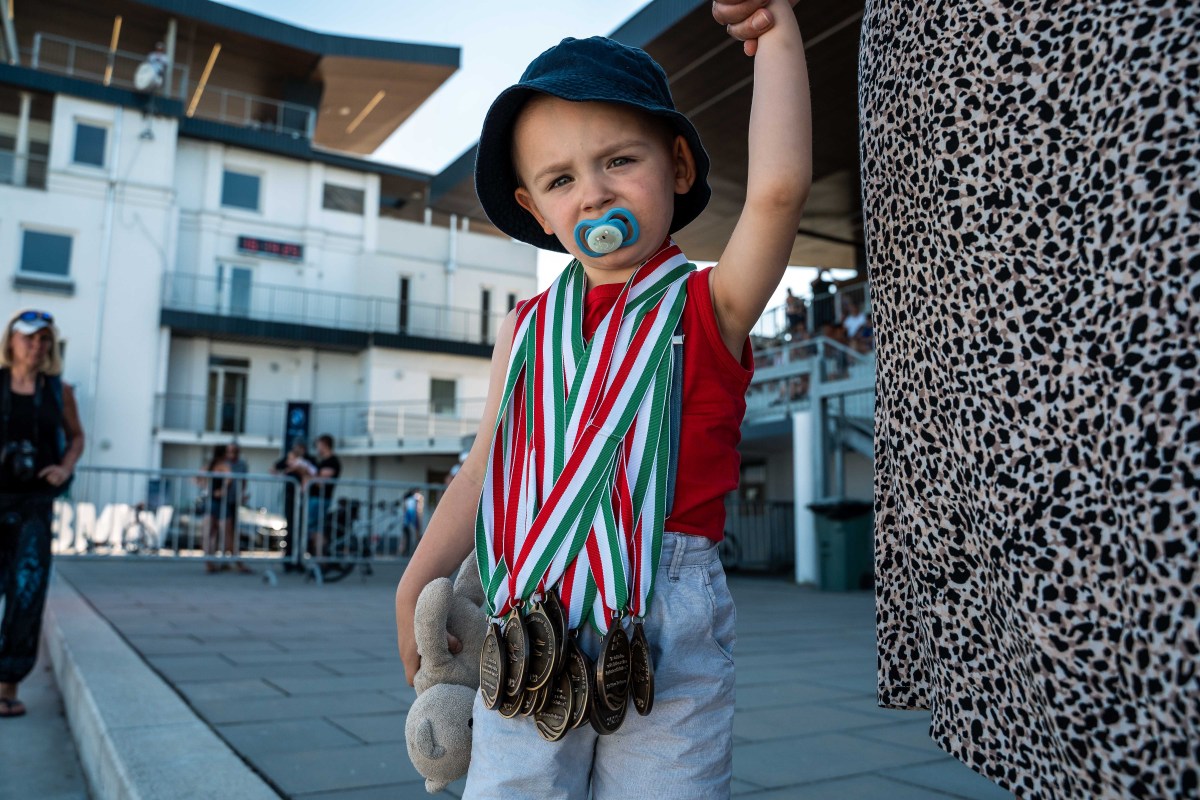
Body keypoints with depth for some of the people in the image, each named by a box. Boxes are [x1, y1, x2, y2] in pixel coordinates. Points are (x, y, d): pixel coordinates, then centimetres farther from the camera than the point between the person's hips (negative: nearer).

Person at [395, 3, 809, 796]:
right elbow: (488, 465, 14)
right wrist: (418, 583, 14)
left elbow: (778, 187, -19)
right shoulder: (527, 329, 10)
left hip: (666, 625, -3)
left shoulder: (708, 306, -2)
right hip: (528, 621, 4)